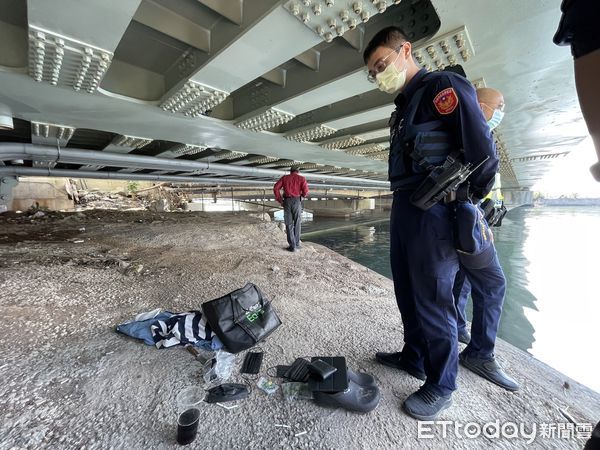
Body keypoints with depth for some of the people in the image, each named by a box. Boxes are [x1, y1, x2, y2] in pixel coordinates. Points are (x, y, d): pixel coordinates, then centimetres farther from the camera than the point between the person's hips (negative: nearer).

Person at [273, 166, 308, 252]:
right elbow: (305, 191, -5)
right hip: (297, 202, -1)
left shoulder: (284, 177, 14)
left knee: (289, 225, 7)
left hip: (287, 202, 1)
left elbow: (276, 188, 2)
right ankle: (296, 244, 19)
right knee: (297, 224, 14)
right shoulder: (302, 178, 8)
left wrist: (280, 201, 7)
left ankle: (292, 246, 2)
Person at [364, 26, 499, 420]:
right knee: (408, 293, 16)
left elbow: (482, 148, -11)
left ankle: (441, 385, 19)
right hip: (404, 210, 9)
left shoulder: (443, 86, -3)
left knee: (433, 300, 0)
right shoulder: (404, 106, 23)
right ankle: (414, 357, 35)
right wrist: (404, 206, 11)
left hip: (433, 212, -9)